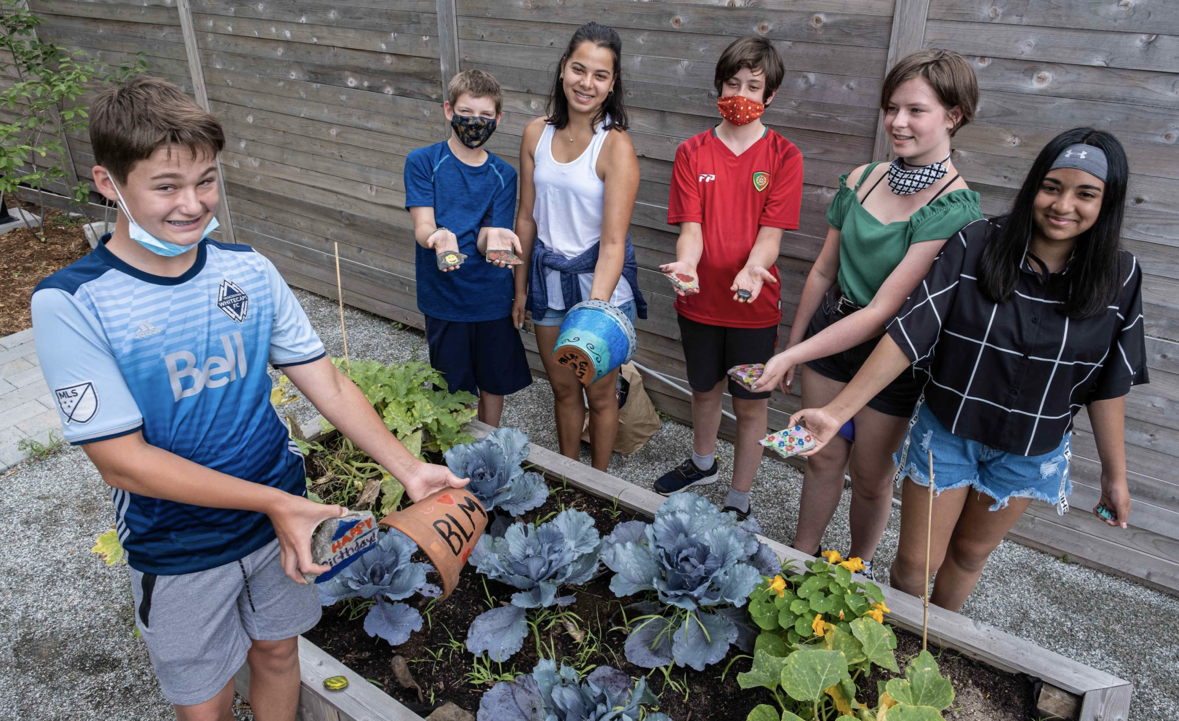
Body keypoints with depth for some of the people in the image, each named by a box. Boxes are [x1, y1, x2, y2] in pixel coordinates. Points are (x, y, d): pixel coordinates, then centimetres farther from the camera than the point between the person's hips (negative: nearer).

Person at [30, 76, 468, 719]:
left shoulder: (250, 272, -8)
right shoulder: (70, 304, -20)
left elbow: (326, 383, -6)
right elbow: (122, 461, -22)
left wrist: (408, 469, -16)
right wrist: (274, 502, -27)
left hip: (282, 517, 3)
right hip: (179, 551, -3)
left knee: (277, 650, 24)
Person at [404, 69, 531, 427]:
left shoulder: (503, 175, 3)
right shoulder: (422, 162, -5)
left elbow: (484, 241, -5)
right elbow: (422, 227, -13)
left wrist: (494, 237, -31)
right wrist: (438, 235, -38)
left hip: (493, 297, 3)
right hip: (444, 299, -2)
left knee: (494, 382, 14)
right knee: (453, 388, 7)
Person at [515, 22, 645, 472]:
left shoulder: (616, 146, -18)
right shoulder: (537, 134, -3)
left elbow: (613, 242, -23)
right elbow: (527, 216, 6)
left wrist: (594, 310, -34)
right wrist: (519, 285, 10)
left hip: (600, 281, -4)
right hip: (548, 277, 4)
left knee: (600, 394, 13)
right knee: (562, 388, 20)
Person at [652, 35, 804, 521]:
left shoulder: (783, 156, -6)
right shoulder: (692, 152, 0)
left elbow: (771, 230, -13)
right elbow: (690, 225, -8)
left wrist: (753, 269, -34)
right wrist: (686, 263, -30)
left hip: (754, 304, -2)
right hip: (700, 300, 2)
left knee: (750, 405, 8)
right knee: (705, 388, 22)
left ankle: (738, 502, 26)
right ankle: (703, 465, 49)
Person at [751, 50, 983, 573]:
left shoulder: (955, 208, -21)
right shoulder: (862, 179, -2)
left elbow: (883, 310, -25)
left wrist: (792, 356, -26)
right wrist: (791, 344, 12)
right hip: (831, 327, 4)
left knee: (869, 474, 14)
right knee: (823, 458, 16)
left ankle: (858, 568, 40)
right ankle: (800, 557, 36)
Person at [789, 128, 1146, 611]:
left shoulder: (1118, 278, -10)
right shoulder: (974, 245, -18)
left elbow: (1108, 385, -1)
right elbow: (908, 334, -21)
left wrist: (1115, 475, 6)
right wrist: (836, 412, -26)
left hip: (1031, 454, 2)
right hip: (946, 433, -2)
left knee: (969, 554, 21)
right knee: (916, 560, 9)